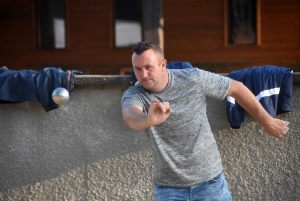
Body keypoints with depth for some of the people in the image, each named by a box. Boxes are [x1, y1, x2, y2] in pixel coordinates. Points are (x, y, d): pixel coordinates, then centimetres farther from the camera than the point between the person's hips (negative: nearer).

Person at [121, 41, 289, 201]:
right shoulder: (134, 95, -15)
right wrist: (148, 120, -63)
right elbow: (130, 117, -39)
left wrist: (267, 121, 5)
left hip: (209, 178, 0)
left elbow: (236, 89, -2)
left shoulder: (194, 79, -14)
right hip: (168, 186, 0)